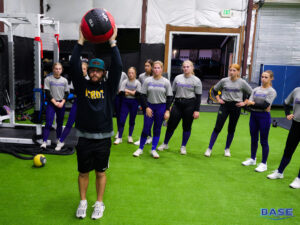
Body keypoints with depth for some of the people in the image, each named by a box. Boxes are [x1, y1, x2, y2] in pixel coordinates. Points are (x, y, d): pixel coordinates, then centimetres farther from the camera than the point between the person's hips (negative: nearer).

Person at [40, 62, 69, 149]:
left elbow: (66, 93, 7)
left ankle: (58, 139, 26)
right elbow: (47, 93, -6)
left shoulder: (64, 80, 6)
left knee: (60, 123, 11)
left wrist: (62, 102, -7)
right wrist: (55, 102, -12)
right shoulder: (48, 79, -3)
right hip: (51, 103, -3)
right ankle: (44, 142, -11)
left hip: (61, 104, 3)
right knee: (48, 123, -11)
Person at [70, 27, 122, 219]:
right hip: (83, 137, 1)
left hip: (103, 138, -1)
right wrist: (81, 41, -11)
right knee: (83, 172, 13)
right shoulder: (82, 85, 3)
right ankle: (83, 202, 32)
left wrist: (113, 43, -12)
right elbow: (74, 65, -7)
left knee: (101, 172, 11)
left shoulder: (109, 87, 0)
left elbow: (118, 67, -11)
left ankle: (99, 203, 28)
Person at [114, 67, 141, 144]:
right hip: (125, 101, 0)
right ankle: (119, 138, 6)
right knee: (122, 120, -3)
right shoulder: (124, 82, 1)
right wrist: (132, 92, -15)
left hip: (134, 102, 0)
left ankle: (130, 136, 25)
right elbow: (121, 92, -8)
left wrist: (127, 91, -9)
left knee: (132, 120, 9)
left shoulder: (137, 83, -1)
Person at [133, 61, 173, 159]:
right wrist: (146, 107, -7)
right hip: (149, 106, 0)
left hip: (161, 107, 0)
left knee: (157, 129, 6)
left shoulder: (166, 82, 0)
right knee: (146, 129, 0)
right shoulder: (147, 80, 0)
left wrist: (167, 110, -5)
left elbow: (169, 97, 2)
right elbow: (143, 95, 2)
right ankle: (140, 149, 16)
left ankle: (153, 150, 18)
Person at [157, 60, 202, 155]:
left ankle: (183, 147, 22)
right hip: (177, 104, 2)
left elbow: (198, 97, -2)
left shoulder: (196, 80, 0)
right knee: (171, 125, 3)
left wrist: (197, 110, -7)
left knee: (186, 126, 6)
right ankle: (165, 144, 22)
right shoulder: (177, 78, 7)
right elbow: (172, 93, 10)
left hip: (190, 105, -2)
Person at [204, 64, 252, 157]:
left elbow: (251, 93, 5)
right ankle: (209, 149, 4)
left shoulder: (242, 82, -4)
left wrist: (244, 102, -2)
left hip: (236, 107, 0)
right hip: (224, 105, 0)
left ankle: (227, 149, 26)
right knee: (217, 128, -3)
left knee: (231, 129, 10)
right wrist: (218, 99, 4)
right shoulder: (224, 81, -2)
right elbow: (215, 89, 13)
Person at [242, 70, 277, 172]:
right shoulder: (256, 89, 9)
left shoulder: (271, 91, -5)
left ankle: (264, 163, 14)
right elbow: (249, 102, -2)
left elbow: (265, 104, -17)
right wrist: (261, 106, -16)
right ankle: (253, 159, 31)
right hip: (253, 115, 5)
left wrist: (254, 103, -11)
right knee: (253, 139, 15)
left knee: (263, 141, 2)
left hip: (264, 117, -5)